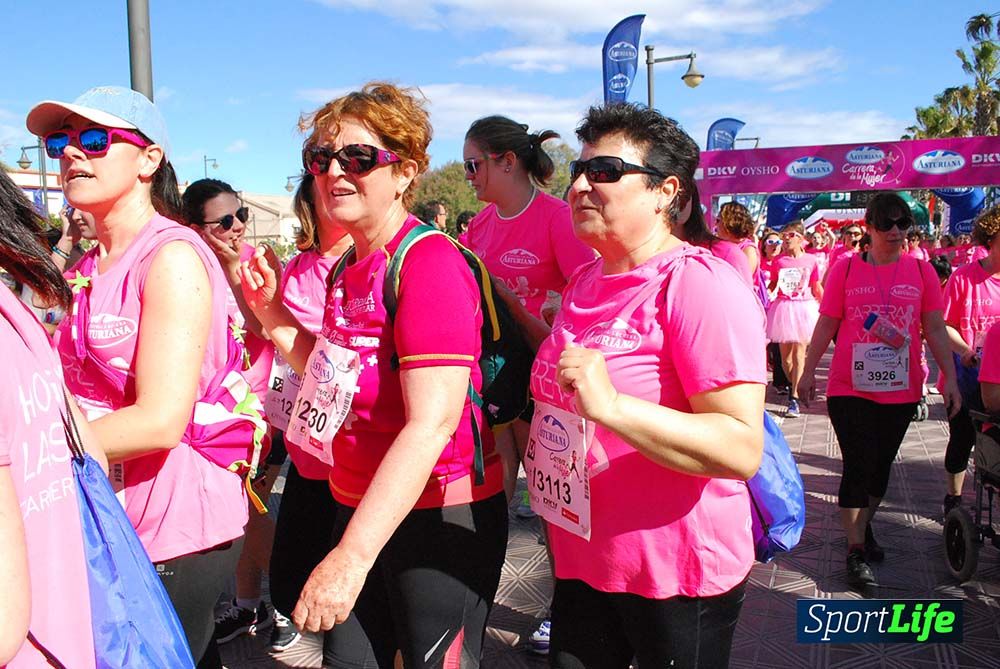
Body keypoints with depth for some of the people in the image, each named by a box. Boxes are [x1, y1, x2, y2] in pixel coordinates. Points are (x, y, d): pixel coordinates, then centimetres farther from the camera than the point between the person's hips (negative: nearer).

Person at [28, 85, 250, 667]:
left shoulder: (172, 255, -14)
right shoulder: (88, 269, 11)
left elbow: (161, 420, -21)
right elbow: (79, 393, 13)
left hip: (176, 533, -8)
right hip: (111, 525, 8)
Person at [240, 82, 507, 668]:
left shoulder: (430, 262, -20)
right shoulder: (350, 267, 8)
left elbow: (431, 425, -28)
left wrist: (351, 555, -31)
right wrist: (272, 313, 4)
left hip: (438, 516, -9)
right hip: (361, 509, 9)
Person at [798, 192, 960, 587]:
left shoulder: (921, 271, 4)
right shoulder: (845, 268, -1)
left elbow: (934, 329, 6)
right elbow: (827, 323, 2)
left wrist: (950, 377, 0)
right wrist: (808, 371, 0)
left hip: (900, 389, 3)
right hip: (850, 388, -3)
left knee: (881, 465, 14)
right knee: (859, 465, -5)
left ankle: (863, 525, 35)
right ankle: (856, 550, 5)